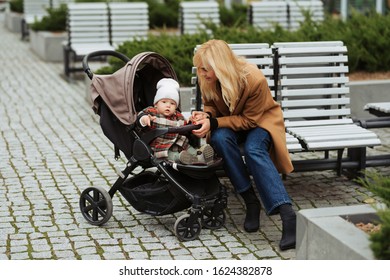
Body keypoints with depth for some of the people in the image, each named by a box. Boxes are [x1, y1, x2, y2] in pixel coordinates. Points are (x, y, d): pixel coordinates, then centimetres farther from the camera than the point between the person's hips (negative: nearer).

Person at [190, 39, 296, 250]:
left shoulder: (255, 80, -29)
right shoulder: (208, 81, -15)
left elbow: (249, 120, -21)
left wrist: (213, 123, -31)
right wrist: (205, 116, -21)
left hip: (261, 120, -4)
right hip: (230, 124, 4)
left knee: (253, 149, -37)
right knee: (220, 138, -33)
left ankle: (287, 213, -46)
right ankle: (251, 201, -26)